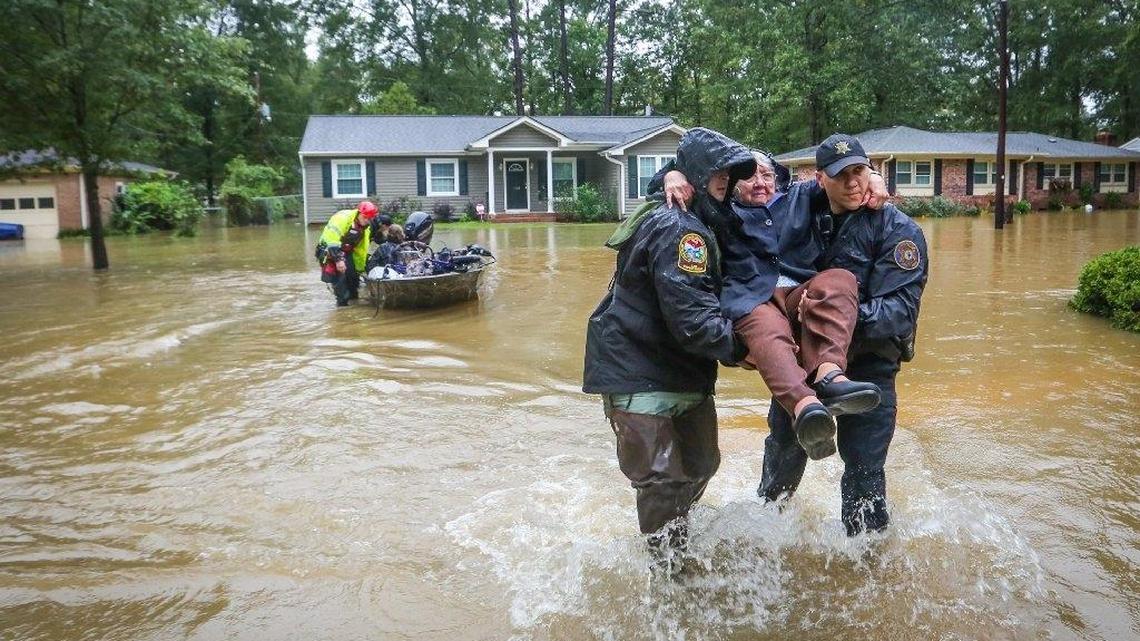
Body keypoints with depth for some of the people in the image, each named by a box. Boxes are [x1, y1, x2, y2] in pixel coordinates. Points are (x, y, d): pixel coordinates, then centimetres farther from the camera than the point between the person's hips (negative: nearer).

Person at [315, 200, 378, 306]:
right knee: (339, 273, -20)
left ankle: (354, 298, 26)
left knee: (353, 275, 5)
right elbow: (332, 240, -31)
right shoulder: (342, 218, -25)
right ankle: (342, 301, -9)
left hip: (347, 252, 7)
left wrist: (360, 269, 11)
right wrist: (338, 259, -35)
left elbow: (361, 250, 10)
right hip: (330, 249, -7)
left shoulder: (366, 228, 2)